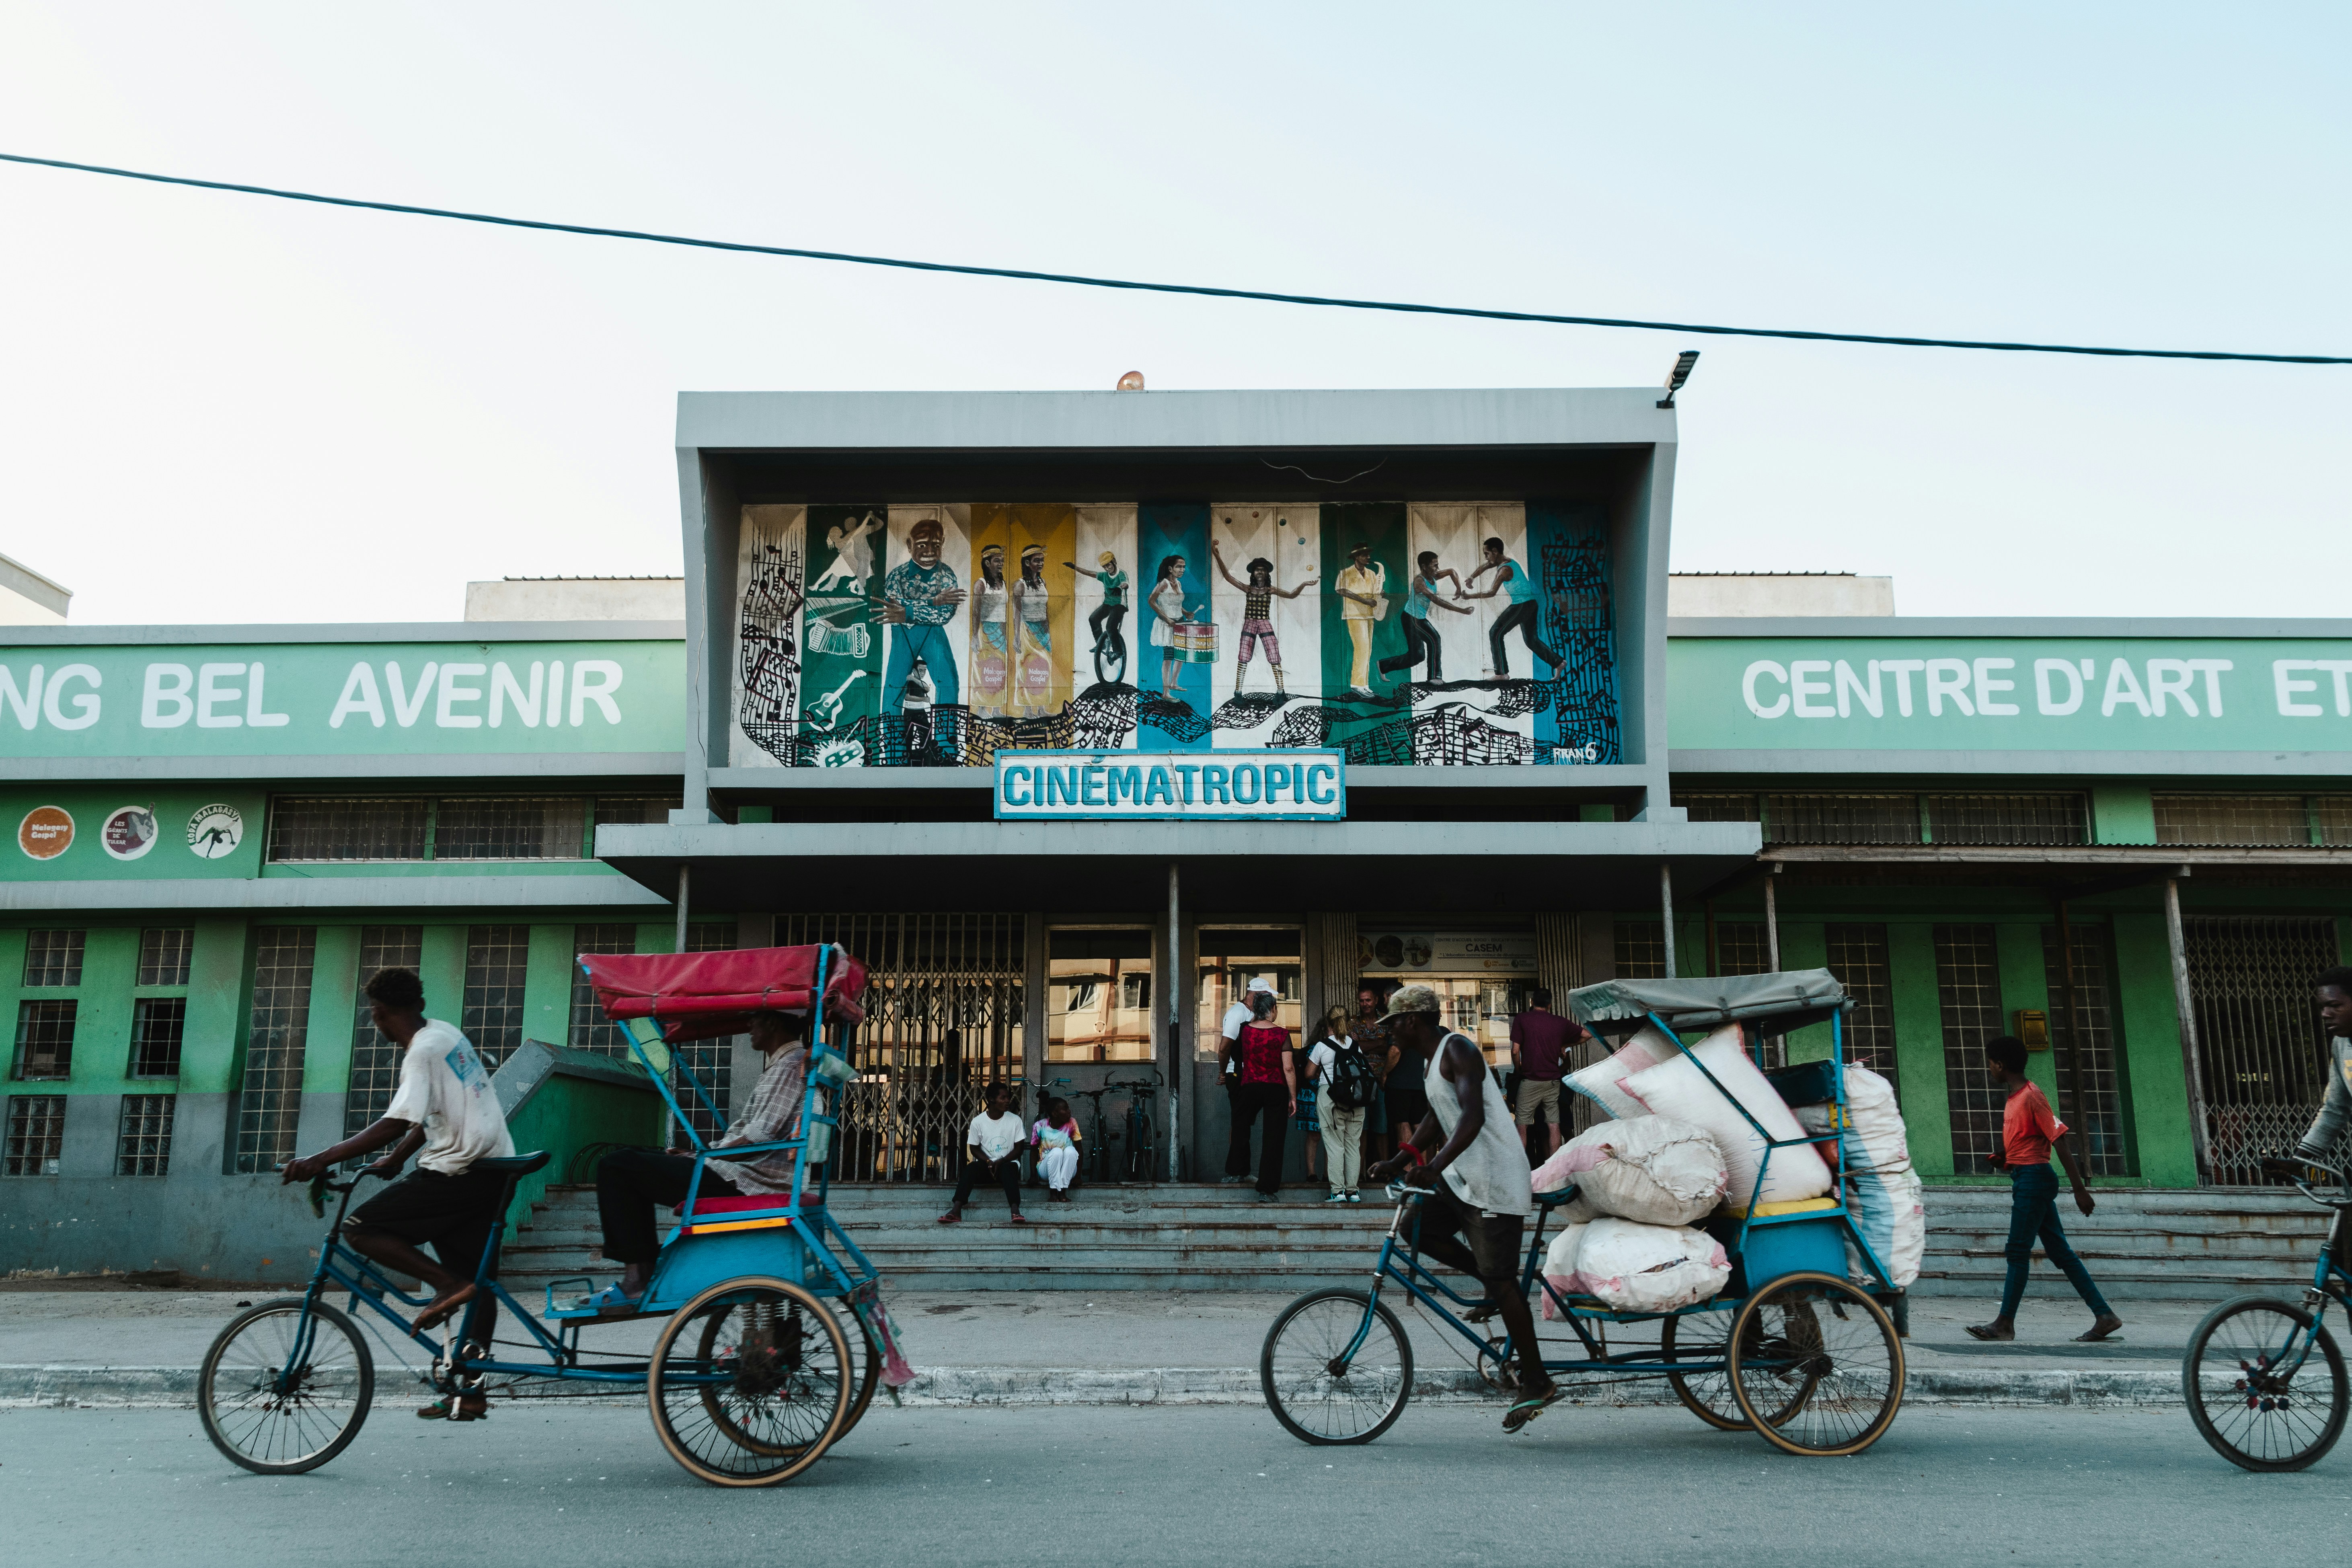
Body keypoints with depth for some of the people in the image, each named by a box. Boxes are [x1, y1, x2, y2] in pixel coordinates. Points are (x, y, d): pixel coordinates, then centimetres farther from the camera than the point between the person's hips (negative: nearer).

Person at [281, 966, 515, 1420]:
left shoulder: (422, 1052, -13)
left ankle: (448, 1285, -12)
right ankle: (472, 1395, 16)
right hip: (495, 1171, 10)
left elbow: (395, 1124, -25)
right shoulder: (447, 1034, 15)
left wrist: (323, 1159, -24)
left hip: (461, 1173, -10)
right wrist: (394, 1161, 23)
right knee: (476, 1284, 12)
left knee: (359, 1229, -6)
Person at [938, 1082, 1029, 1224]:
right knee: (971, 1168, -32)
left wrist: (1000, 1162, -16)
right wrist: (989, 1162, -14)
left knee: (1009, 1169, -36)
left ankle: (1015, 1211, -52)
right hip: (985, 1164, 1)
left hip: (1007, 1163, -1)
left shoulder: (1015, 1120, 0)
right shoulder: (978, 1122, -1)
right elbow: (974, 1149, 4)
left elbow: (1018, 1149, 0)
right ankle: (956, 1210, -43)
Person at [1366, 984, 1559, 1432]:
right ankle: (1493, 1284, 14)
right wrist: (1396, 1162, 11)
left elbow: (1474, 1117, -28)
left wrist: (1435, 1166, -37)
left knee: (1501, 1281, -7)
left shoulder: (1457, 1050, -15)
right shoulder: (1436, 1057, 16)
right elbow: (1435, 1119, 21)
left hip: (1494, 1180, -10)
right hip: (1462, 1178, 10)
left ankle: (1537, 1384, 2)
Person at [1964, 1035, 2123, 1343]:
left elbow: (2060, 1141, -18)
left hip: (2033, 1178, -10)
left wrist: (2080, 1189, -20)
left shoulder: (2031, 1096, -14)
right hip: (2025, 1179, 10)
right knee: (2060, 1252, 9)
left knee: (2017, 1251, -7)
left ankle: (2005, 1323, -4)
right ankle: (2104, 1315, 11)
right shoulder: (2014, 1098, 15)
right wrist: (2002, 1160, 6)